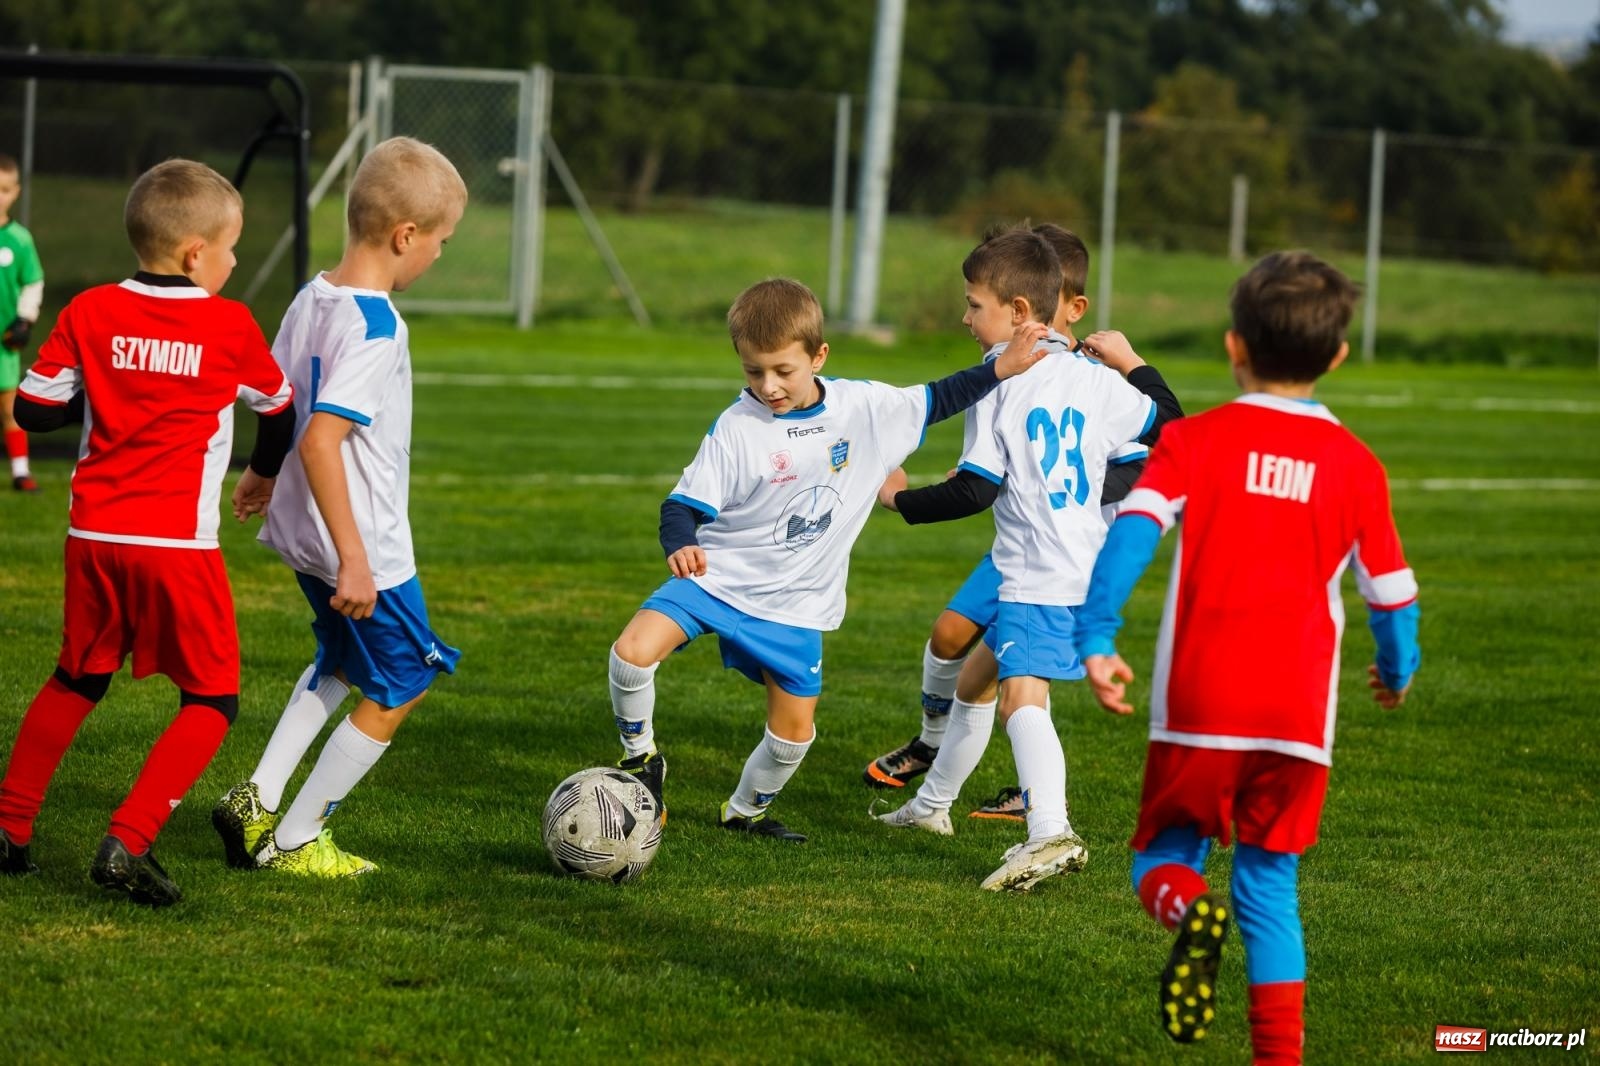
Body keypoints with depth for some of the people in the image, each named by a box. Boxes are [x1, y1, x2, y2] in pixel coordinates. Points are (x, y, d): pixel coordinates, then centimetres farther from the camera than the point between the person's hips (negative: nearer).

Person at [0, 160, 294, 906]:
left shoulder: (90, 312, 1)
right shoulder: (231, 326, -3)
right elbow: (279, 410, 14)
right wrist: (263, 470, 36)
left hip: (94, 536, 4)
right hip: (178, 544, -4)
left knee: (76, 681, 23)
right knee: (212, 701, 6)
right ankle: (127, 844, -9)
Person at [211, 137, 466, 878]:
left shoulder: (311, 300, 2)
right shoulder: (375, 329, -25)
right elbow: (321, 441, -32)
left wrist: (264, 478, 33)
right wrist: (353, 560, -30)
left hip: (303, 535, 9)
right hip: (364, 542, -9)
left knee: (340, 664, 30)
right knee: (397, 691, 9)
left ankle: (257, 801, 23)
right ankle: (293, 841, 14)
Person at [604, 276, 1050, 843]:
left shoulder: (866, 408, -5)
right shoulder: (738, 428, -15)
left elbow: (933, 401, 12)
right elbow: (685, 504, -15)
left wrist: (1003, 368, 4)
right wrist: (680, 547, -37)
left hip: (794, 605, 3)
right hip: (716, 578, -3)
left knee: (795, 729, 4)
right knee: (633, 652, -24)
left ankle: (746, 810, 33)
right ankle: (641, 758, 2)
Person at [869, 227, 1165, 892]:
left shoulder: (999, 386, -12)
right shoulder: (1095, 379, 8)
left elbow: (975, 489, -15)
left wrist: (903, 499, 1)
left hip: (1038, 579, -9)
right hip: (1086, 567, 9)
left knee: (1022, 695, -23)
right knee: (976, 677, 25)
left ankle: (1049, 832, -44)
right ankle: (933, 804, 41)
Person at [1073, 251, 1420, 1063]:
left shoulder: (1194, 439, 3)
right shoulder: (1355, 464, 8)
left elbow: (1132, 533, -12)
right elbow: (1391, 593, 15)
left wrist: (1096, 639, -14)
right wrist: (1397, 672, 33)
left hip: (1198, 704, -2)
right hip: (1298, 713, 2)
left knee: (1164, 854, 11)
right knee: (1270, 884, 13)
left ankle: (1187, 907, -24)